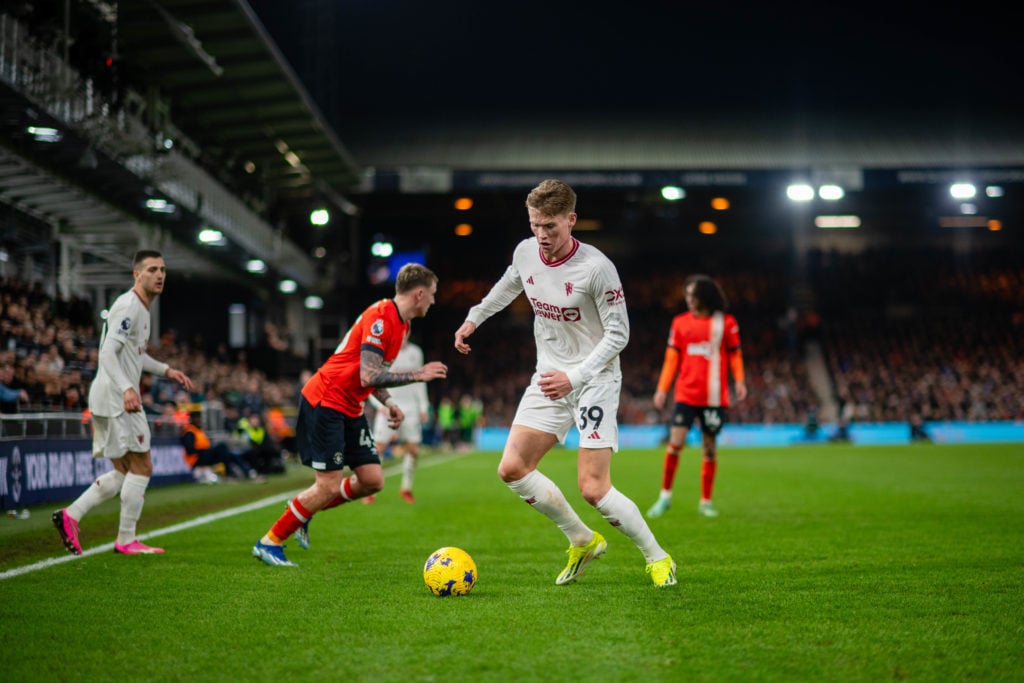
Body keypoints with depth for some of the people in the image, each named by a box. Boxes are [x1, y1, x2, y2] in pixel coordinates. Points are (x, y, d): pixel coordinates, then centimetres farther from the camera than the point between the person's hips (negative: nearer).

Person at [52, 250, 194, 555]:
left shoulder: (142, 309, 17)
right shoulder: (127, 306, -14)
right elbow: (108, 353, -24)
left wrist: (166, 370, 23)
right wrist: (126, 389, -35)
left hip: (121, 400, 10)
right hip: (115, 400, -10)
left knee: (123, 473, 13)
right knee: (141, 467, -4)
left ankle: (70, 515, 11)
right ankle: (126, 540, 3)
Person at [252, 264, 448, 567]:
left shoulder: (401, 323, 12)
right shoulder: (380, 316, -20)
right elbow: (369, 376, -27)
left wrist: (388, 402, 6)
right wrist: (417, 374, -22)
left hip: (349, 409, 10)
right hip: (324, 402, -10)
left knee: (372, 480, 2)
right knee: (329, 486, -11)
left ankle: (302, 510, 20)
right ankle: (269, 542, 5)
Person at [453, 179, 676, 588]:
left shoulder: (596, 268, -20)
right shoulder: (525, 252, -2)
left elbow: (618, 333, -16)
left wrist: (575, 376, -27)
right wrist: (474, 319, 27)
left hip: (594, 380, -6)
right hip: (548, 377, 6)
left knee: (593, 489, -14)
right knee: (512, 469, -3)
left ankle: (657, 558, 9)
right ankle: (583, 542, 15)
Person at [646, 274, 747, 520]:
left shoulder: (726, 323, 2)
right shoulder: (680, 322, 6)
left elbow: (734, 354, 7)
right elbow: (672, 358, 8)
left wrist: (739, 381, -7)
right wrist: (662, 388, 2)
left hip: (714, 396, 0)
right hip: (686, 394, 0)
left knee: (710, 448, 5)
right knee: (675, 443, -10)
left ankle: (706, 501, 15)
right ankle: (665, 496, 4)